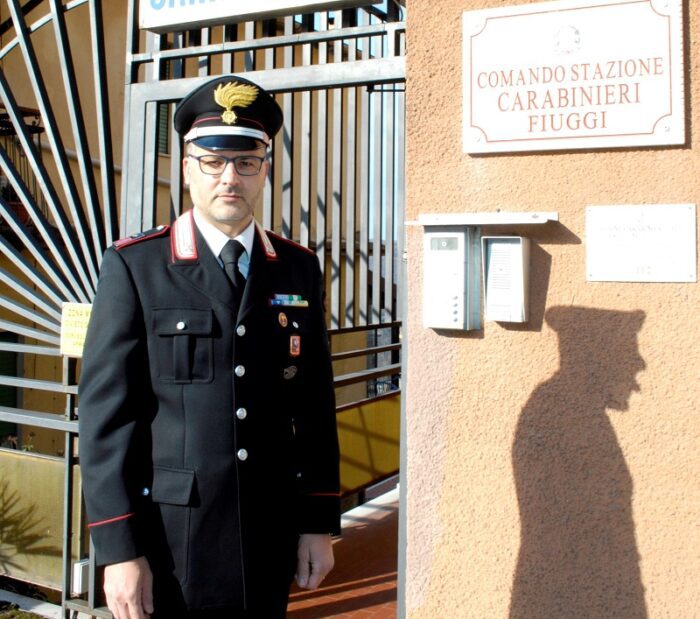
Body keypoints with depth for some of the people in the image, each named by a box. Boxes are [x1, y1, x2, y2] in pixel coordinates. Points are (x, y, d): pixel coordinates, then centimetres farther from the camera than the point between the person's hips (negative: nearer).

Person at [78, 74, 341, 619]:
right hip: (170, 540, -3)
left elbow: (315, 404, 5)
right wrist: (119, 550, -11)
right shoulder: (134, 267, -7)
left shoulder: (299, 269, 3)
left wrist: (320, 524, 4)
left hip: (272, 538, 3)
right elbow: (106, 412, -9)